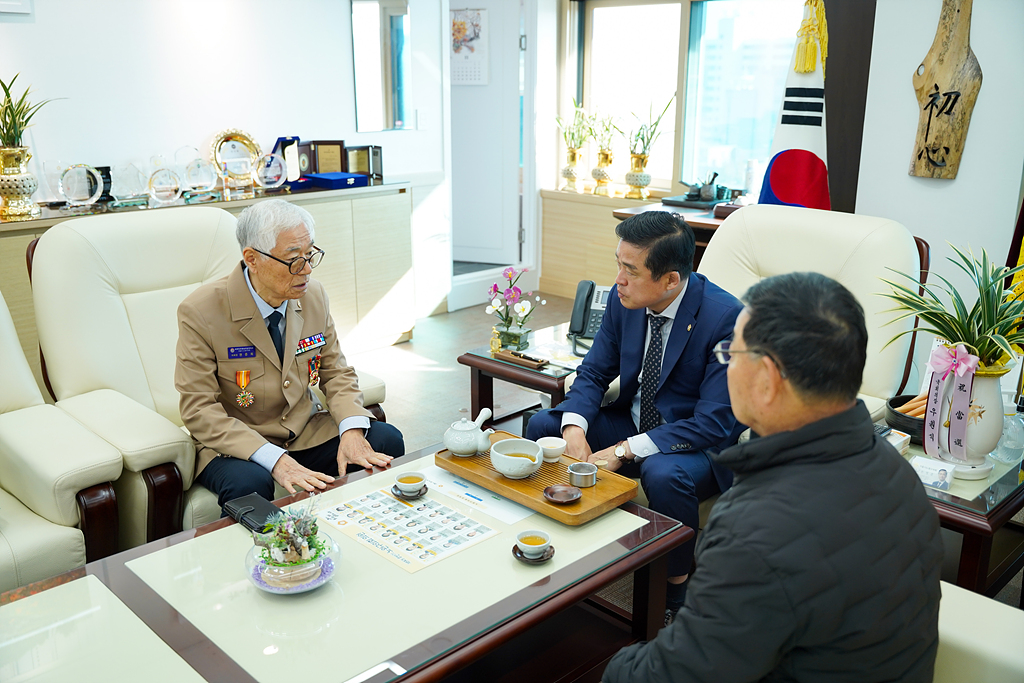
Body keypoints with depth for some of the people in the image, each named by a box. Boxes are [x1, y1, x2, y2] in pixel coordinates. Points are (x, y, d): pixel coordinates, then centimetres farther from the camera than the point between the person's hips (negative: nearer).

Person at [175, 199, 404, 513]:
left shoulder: (314, 296, -1)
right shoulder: (200, 312, -16)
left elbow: (336, 373, 7)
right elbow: (199, 410, -17)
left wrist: (351, 430, -15)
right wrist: (276, 460, -30)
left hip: (308, 433, 5)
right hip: (235, 445, -5)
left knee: (387, 441, -16)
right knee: (248, 485, -37)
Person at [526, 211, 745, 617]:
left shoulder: (725, 317, -25)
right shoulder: (623, 300, -7)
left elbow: (715, 422, -26)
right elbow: (593, 373, 2)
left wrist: (624, 451, -30)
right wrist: (575, 428, -20)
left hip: (698, 444, -6)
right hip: (634, 421, 6)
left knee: (663, 473, -36)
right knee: (543, 426, -8)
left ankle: (675, 594, -11)